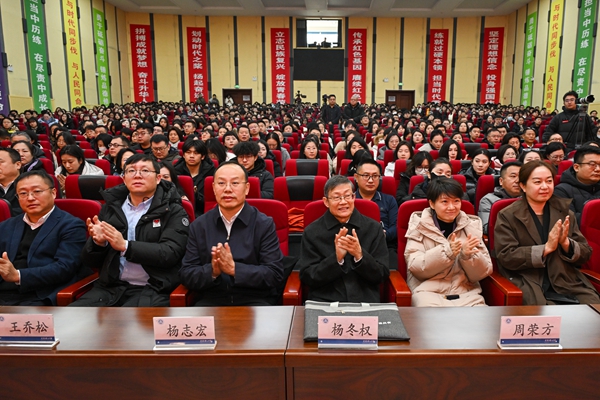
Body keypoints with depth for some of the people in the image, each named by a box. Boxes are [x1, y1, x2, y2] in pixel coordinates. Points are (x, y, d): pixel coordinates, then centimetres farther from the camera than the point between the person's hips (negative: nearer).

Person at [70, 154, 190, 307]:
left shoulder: (173, 212, 2)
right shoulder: (110, 208, 14)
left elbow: (170, 253, -11)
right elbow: (90, 261, 14)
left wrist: (125, 246, -20)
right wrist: (98, 242, -9)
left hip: (151, 290, -4)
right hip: (110, 287, 4)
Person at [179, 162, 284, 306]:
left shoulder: (264, 224, -1)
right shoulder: (199, 226, 8)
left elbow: (275, 275, -7)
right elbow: (186, 275, 5)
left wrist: (235, 269, -20)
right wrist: (212, 271, -16)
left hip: (255, 300, -2)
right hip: (211, 300, 2)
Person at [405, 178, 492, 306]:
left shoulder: (471, 225, 9)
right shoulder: (419, 225, 3)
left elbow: (484, 272, 5)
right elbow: (415, 267, -8)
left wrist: (468, 255, -16)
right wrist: (447, 252, -20)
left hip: (467, 292, 3)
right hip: (427, 291, -2)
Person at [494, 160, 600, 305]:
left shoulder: (565, 212, 13)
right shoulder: (507, 216, -1)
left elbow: (586, 254, 11)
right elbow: (506, 257, -10)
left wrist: (566, 243, -11)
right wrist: (546, 248, -18)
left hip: (569, 284, 5)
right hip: (529, 287, -4)